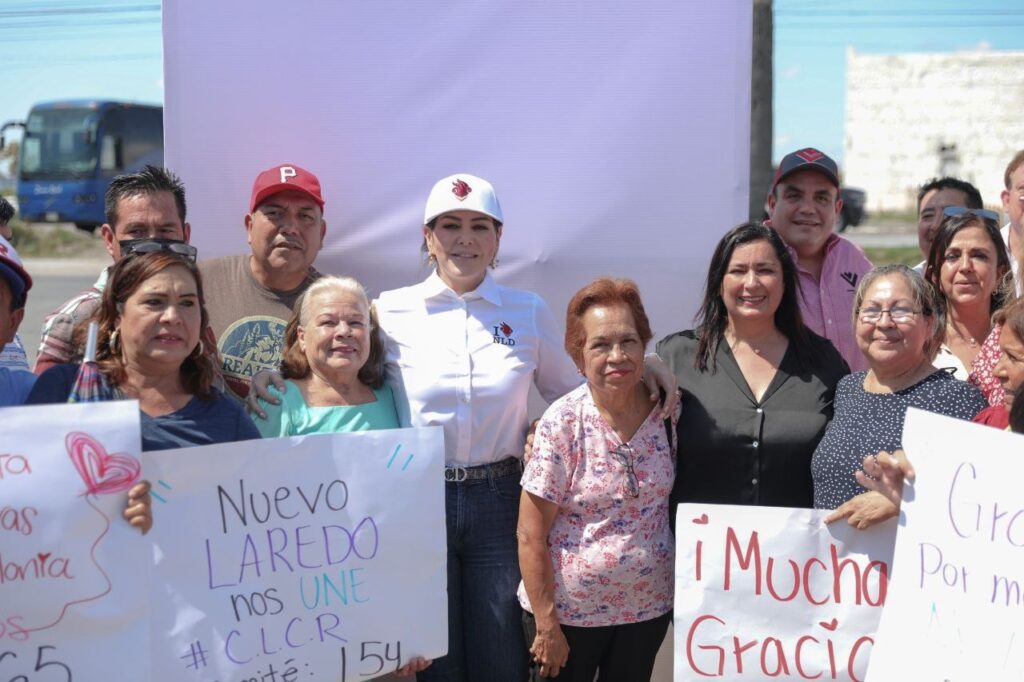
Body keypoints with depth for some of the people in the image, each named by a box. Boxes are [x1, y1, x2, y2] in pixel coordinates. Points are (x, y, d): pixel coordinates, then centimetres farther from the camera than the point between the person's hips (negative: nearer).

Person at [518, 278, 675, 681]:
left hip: (647, 607, 3)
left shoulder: (669, 412, -6)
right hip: (569, 610, -3)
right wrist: (546, 623, -13)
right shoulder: (562, 423, -16)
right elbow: (531, 536, -13)